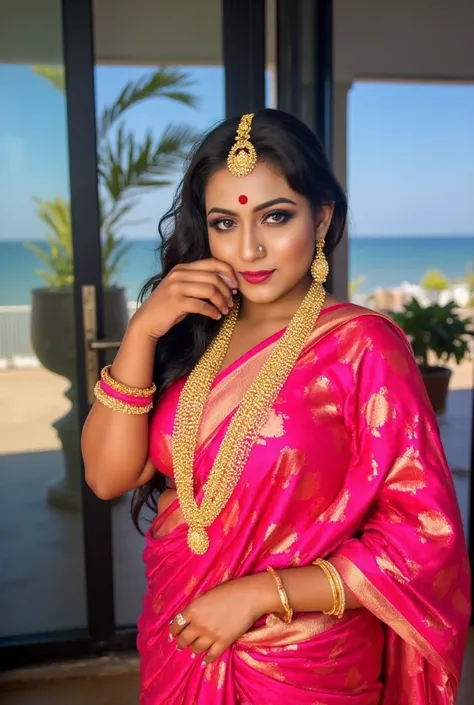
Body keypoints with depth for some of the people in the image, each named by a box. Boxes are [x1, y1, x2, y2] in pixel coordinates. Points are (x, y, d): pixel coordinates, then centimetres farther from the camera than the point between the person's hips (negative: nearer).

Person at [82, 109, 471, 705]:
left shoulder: (362, 344, -16)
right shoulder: (192, 336, -3)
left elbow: (425, 538, -17)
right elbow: (108, 476, -8)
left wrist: (258, 594, -20)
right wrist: (142, 332, -18)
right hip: (177, 645, 5)